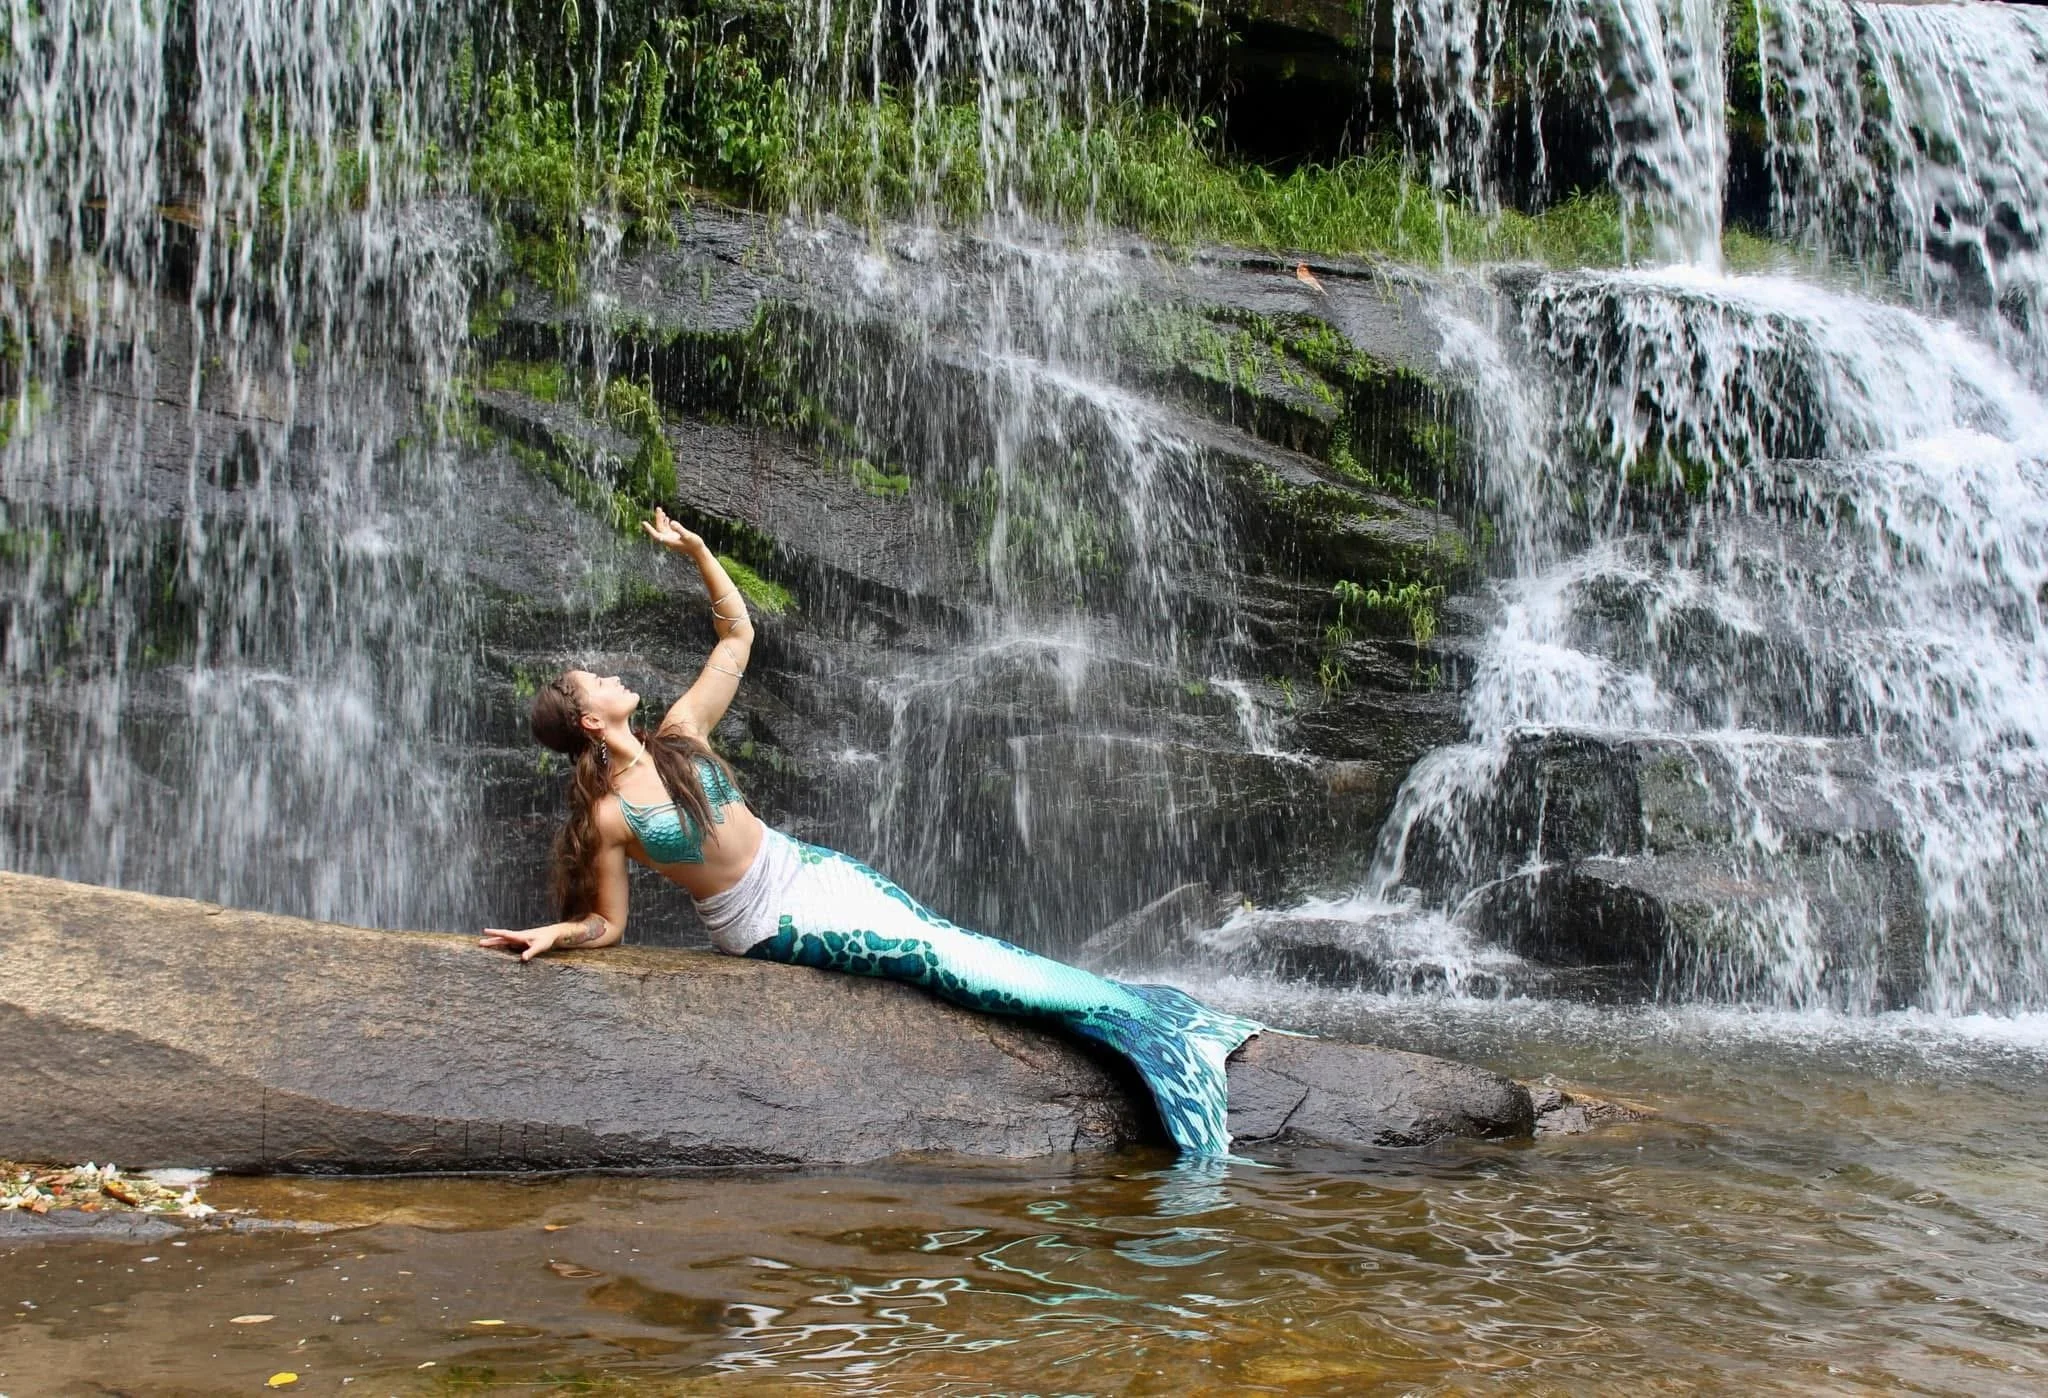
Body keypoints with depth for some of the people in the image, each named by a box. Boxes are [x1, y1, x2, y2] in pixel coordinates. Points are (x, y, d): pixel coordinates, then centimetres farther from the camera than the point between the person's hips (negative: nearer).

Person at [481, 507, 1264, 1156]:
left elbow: (737, 633, 6)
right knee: (944, 962, -15)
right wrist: (553, 935, -27)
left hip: (810, 869, 6)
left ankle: (1123, 1009, 0)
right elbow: (607, 924, -7)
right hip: (771, 924, -6)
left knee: (953, 943, -3)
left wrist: (695, 550, -1)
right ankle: (1123, 1016, -14)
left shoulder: (679, 734, 0)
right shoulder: (606, 816, -14)